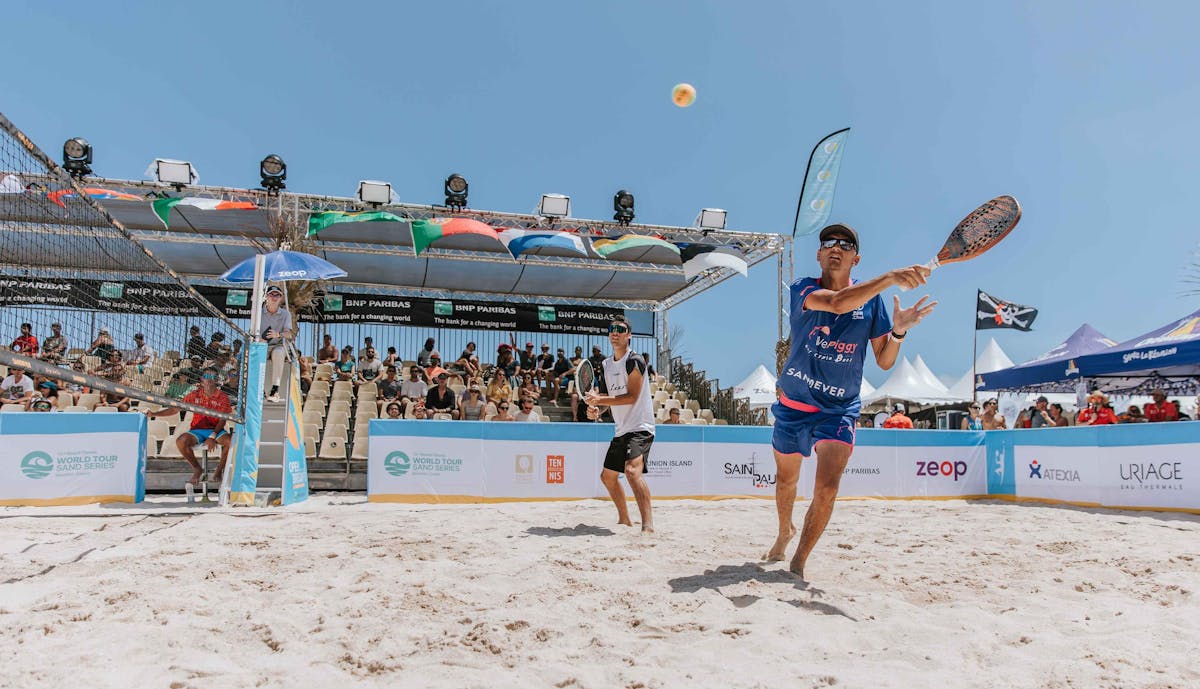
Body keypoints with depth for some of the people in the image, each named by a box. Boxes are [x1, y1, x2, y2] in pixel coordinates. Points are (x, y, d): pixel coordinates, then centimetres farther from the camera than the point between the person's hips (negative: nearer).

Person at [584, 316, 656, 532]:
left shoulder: (634, 361, -12)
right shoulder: (605, 365, 12)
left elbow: (632, 397, -19)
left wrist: (600, 400, -24)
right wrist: (595, 410, -6)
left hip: (640, 427, -9)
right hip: (620, 431, 9)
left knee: (632, 470, -30)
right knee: (608, 476, 18)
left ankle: (648, 525, -32)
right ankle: (624, 520, 36)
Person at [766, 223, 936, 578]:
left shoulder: (872, 299, -1)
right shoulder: (802, 289, -10)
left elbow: (884, 361, 0)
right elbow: (836, 302, -34)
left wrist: (898, 331, -20)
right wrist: (890, 278, -44)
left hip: (839, 411, 0)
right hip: (792, 405, 0)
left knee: (827, 486, -18)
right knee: (786, 480, 18)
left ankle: (798, 564, -2)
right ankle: (785, 531, 49)